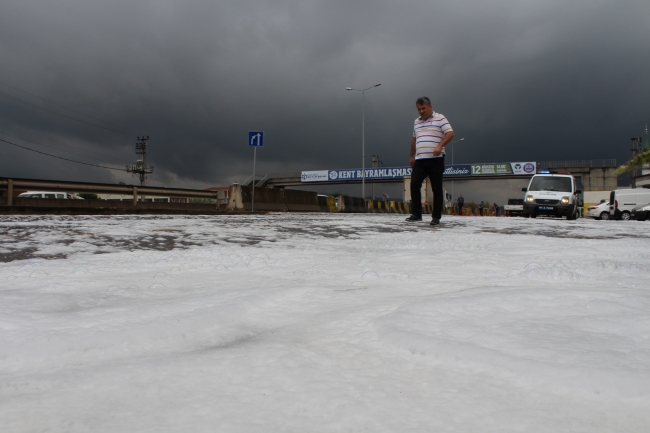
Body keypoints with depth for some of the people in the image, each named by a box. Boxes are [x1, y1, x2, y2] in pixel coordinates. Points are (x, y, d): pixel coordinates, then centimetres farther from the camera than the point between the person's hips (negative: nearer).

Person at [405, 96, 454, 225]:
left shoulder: (440, 118, 0)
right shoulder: (416, 122, 18)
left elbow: (450, 133, -9)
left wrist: (440, 146, -24)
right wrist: (412, 156, 25)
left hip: (436, 159, -5)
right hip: (420, 160, 5)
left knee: (437, 188, -1)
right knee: (414, 184, -7)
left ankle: (436, 217, 4)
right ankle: (416, 214, 0)